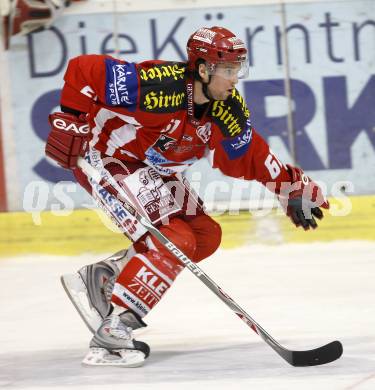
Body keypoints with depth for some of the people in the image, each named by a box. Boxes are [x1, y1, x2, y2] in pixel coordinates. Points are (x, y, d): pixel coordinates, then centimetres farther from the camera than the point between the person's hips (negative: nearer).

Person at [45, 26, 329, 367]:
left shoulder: (228, 109, -8)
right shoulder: (160, 88, -33)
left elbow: (249, 156, 6)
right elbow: (83, 70, -30)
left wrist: (293, 188, 2)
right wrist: (70, 122, -27)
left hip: (151, 169, 9)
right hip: (105, 158, -9)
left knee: (206, 237, 4)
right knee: (175, 241, -19)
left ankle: (100, 278, 8)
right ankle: (111, 333, -16)